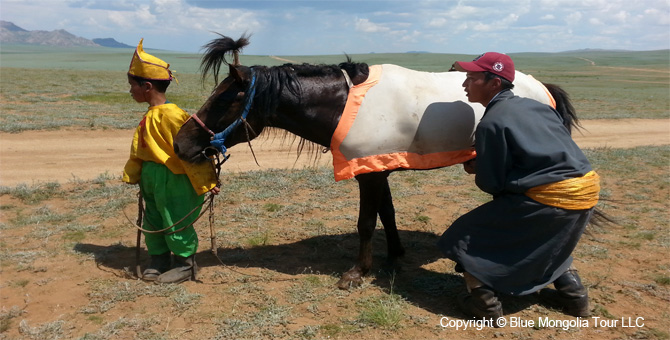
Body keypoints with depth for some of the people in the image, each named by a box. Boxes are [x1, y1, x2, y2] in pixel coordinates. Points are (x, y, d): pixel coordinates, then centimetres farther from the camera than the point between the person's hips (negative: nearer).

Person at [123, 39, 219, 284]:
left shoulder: (171, 115, -22)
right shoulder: (150, 116, 8)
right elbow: (139, 149, 19)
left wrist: (206, 182, -20)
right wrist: (133, 174, 23)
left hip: (173, 179, -10)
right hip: (151, 177, 10)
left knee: (175, 223, 3)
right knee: (153, 221, 17)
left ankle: (185, 265, 20)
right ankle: (159, 261, 33)